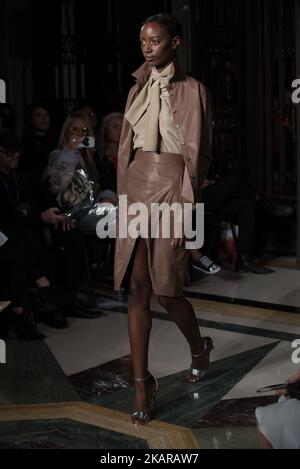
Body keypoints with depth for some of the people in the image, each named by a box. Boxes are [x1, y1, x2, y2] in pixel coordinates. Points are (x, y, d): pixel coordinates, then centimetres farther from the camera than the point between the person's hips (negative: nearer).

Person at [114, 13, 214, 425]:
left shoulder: (193, 91, -2)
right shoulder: (138, 90, 15)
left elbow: (197, 154, -7)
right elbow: (126, 147, 15)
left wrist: (185, 209, -13)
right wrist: (123, 195, 9)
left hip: (171, 186, -5)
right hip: (136, 185, 5)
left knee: (166, 290, 1)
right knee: (137, 288, -1)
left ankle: (199, 349, 32)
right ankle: (142, 383, 5)